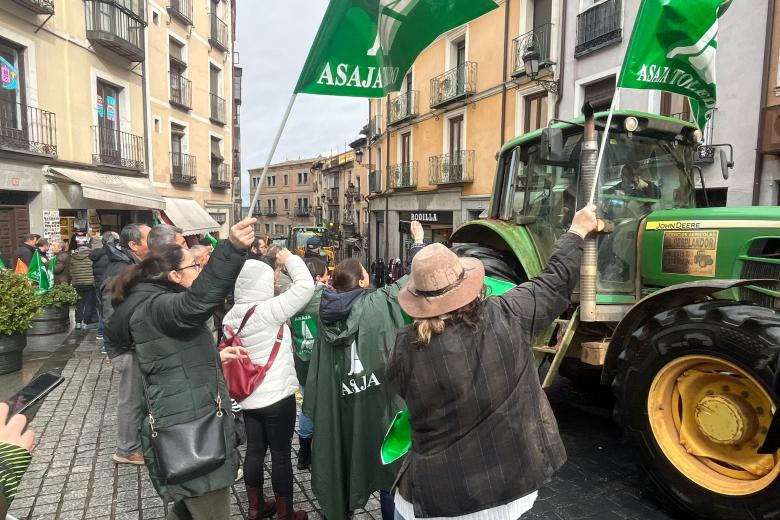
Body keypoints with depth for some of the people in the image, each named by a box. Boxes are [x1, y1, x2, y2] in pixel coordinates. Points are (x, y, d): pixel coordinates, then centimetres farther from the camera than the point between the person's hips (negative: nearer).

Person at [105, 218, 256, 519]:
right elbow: (197, 301, -42)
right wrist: (232, 248, -52)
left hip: (189, 430, 10)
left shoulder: (151, 306, 16)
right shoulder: (154, 306, -17)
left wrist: (216, 358, 14)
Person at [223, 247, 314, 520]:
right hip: (277, 395, -7)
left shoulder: (231, 316, -1)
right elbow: (305, 286, -21)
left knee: (254, 450, 19)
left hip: (248, 395, 7)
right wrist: (290, 259, -7)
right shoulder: (268, 310, -22)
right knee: (281, 454, 7)